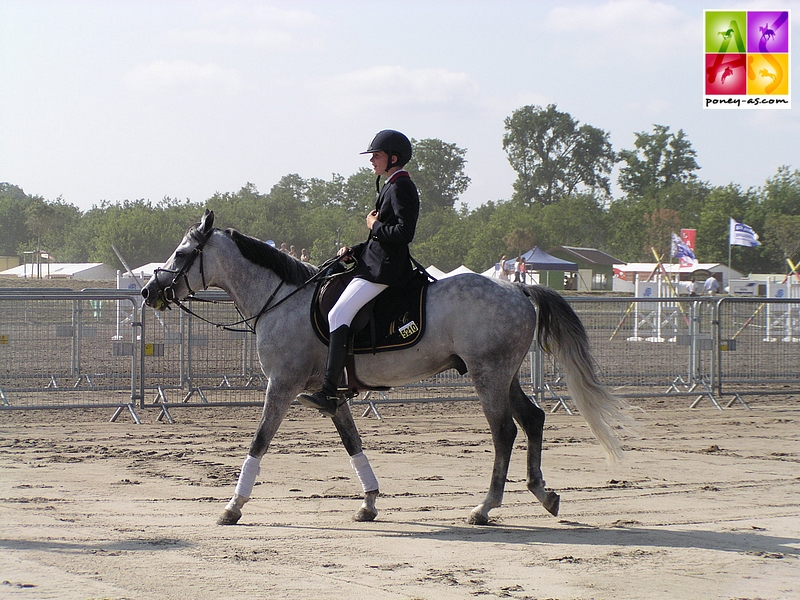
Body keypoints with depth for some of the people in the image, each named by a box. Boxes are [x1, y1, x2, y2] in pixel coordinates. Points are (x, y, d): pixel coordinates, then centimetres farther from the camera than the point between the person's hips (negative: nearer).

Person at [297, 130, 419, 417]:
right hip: (374, 263, 12)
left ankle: (329, 393, -31)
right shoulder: (392, 186, 21)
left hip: (383, 269, -12)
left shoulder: (401, 187, -11)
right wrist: (354, 250, 12)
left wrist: (374, 225, -9)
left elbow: (403, 232, -23)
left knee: (338, 315, -23)